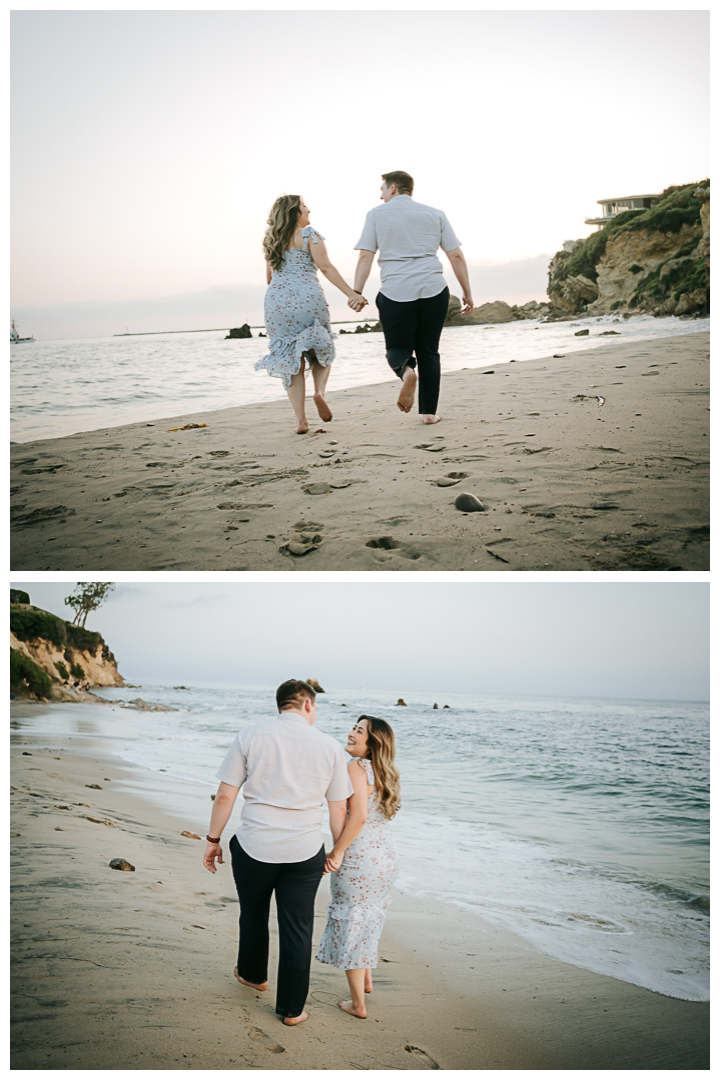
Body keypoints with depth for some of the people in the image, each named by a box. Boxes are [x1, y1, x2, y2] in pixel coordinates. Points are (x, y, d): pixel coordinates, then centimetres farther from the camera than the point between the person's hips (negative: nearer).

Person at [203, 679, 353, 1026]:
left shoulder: (248, 736, -5)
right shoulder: (330, 746, -1)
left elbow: (225, 796, -5)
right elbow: (338, 809, 3)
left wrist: (213, 840, 6)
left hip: (254, 848, 0)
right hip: (305, 853, 0)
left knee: (253, 915, 24)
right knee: (297, 929, 10)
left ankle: (253, 974, 46)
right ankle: (291, 1008, 20)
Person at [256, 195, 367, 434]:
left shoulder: (270, 240, 16)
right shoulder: (308, 234, 0)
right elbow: (325, 267, -9)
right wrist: (352, 293, -10)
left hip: (276, 302, 4)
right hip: (308, 300, -4)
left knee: (290, 359, 4)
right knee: (322, 351, 14)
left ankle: (301, 420, -4)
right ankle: (319, 392, -14)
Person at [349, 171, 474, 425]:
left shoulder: (377, 214, 7)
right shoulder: (435, 214, 12)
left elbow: (365, 256, -3)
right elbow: (456, 256, 8)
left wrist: (356, 293, -7)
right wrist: (467, 293, 12)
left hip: (395, 293, -2)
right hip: (434, 290, 2)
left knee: (397, 348, 11)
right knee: (428, 351, 11)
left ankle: (406, 370, -25)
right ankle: (429, 412, 6)